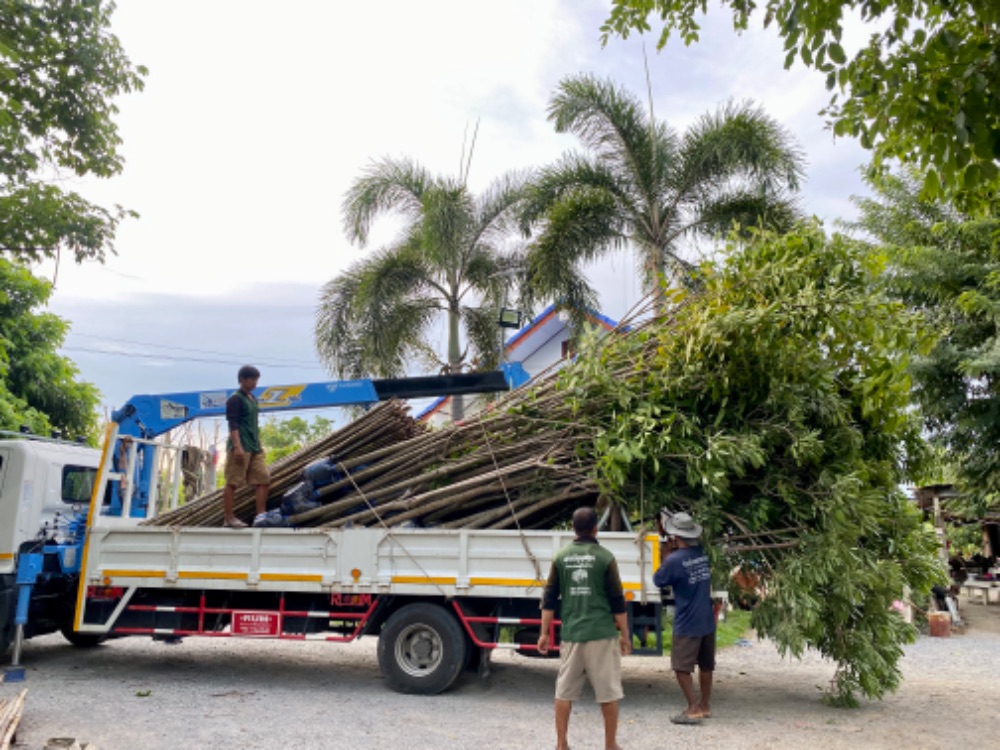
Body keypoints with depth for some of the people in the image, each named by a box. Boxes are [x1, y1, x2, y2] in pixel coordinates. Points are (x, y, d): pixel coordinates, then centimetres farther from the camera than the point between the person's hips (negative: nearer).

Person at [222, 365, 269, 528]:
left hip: (255, 447, 8)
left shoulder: (253, 399, 19)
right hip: (240, 447, -8)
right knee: (233, 482, -3)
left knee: (263, 479, 2)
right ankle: (229, 518, 2)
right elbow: (233, 424, -14)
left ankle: (260, 515, 6)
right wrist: (237, 447, -22)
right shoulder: (235, 399, -6)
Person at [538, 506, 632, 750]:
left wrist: (544, 633, 10)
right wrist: (625, 634, 6)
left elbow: (550, 598, 5)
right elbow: (617, 600, -3)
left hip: (571, 634, 3)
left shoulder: (561, 557, 4)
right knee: (608, 692, 9)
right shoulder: (605, 557, -4)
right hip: (602, 633, -3)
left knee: (564, 691, 11)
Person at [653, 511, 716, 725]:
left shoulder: (674, 560, -20)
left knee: (681, 667, 3)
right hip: (707, 621, 7)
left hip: (687, 624, -7)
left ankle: (693, 709, 2)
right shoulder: (702, 554, 1)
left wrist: (668, 556, 3)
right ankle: (705, 706, 29)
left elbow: (658, 580, -6)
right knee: (706, 665, 17)